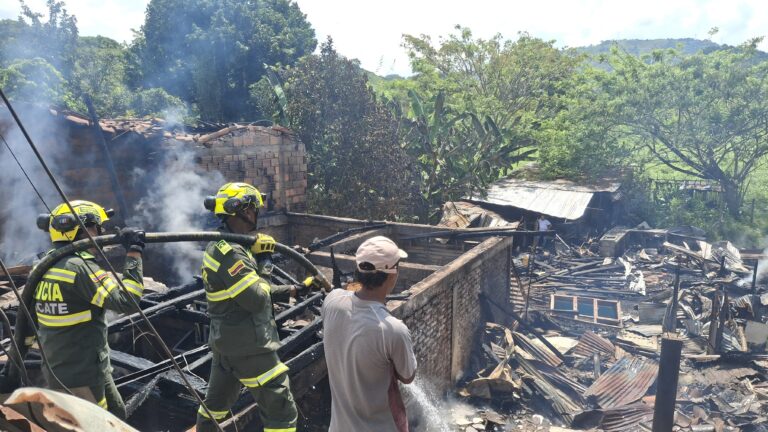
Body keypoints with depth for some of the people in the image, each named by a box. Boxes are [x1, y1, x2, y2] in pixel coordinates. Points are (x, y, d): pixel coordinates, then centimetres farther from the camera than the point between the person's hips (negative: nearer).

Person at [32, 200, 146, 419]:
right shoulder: (79, 267, -23)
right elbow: (127, 301, -28)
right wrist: (134, 252, -24)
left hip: (60, 367, 9)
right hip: (80, 375, -9)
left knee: (116, 414, 23)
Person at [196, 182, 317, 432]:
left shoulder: (218, 247, 10)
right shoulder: (230, 254, -23)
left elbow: (253, 291, 14)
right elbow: (258, 300, -24)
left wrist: (295, 290, 9)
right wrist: (263, 263, -10)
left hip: (226, 342, 10)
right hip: (249, 348, -10)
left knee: (217, 401, 29)